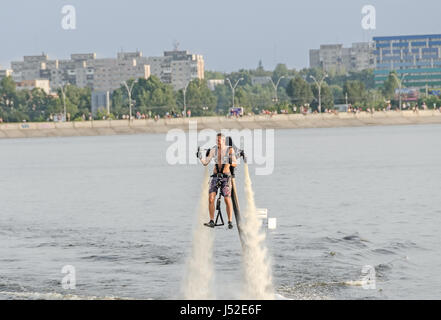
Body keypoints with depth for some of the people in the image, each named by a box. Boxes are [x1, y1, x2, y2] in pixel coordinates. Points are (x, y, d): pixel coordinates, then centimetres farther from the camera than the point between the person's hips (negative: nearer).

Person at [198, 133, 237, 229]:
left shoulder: (230, 150, -1)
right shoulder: (213, 150, 7)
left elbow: (235, 164, -3)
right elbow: (205, 163, 6)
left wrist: (230, 162, -24)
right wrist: (200, 158, -14)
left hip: (226, 177, -3)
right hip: (215, 176, 3)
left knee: (227, 200, -9)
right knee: (211, 199, -10)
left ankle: (230, 222, 0)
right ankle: (211, 222, -6)